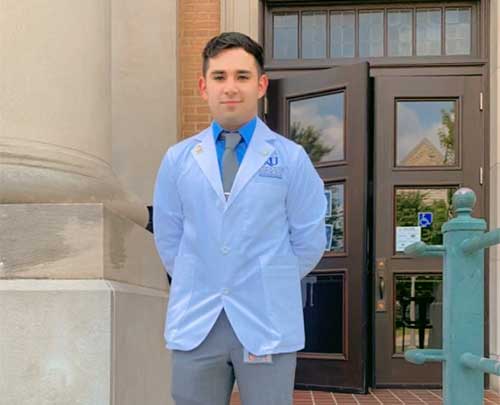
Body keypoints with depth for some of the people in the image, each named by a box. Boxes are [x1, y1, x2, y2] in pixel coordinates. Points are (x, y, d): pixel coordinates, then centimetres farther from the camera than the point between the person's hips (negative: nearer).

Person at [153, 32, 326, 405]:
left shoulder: (291, 158, 0)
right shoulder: (178, 159, 5)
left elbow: (309, 241, 6)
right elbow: (168, 238, 13)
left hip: (267, 324, -2)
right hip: (195, 325, 2)